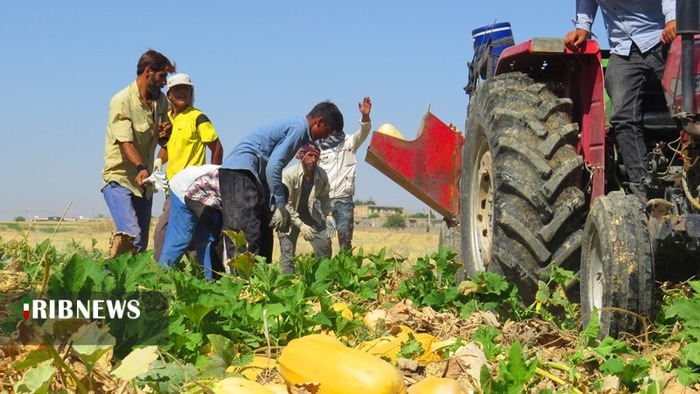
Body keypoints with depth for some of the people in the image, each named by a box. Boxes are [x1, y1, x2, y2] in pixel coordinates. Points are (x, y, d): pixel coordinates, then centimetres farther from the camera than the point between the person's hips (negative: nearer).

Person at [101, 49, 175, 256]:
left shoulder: (161, 101, 10)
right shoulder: (122, 101, -11)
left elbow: (163, 142, 20)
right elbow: (126, 142, -22)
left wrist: (166, 133, -4)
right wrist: (140, 168, -40)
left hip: (145, 182, 7)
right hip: (119, 179, -7)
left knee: (141, 245, 4)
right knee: (130, 235, -24)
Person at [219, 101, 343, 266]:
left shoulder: (295, 127, 21)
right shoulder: (299, 128, -9)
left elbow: (274, 164, 21)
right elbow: (274, 165, -18)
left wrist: (278, 205, 16)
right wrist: (281, 206, -14)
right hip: (239, 171, -11)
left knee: (264, 233, 9)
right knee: (248, 232, -16)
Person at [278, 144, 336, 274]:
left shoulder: (321, 175, -12)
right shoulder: (289, 175, -26)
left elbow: (324, 197, 6)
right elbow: (285, 204, -24)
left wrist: (328, 216, -7)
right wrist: (301, 225, -28)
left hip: (310, 214, 5)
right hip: (289, 216, -4)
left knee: (324, 246, -1)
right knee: (288, 252, -10)